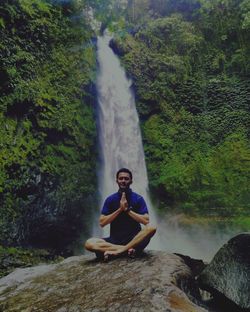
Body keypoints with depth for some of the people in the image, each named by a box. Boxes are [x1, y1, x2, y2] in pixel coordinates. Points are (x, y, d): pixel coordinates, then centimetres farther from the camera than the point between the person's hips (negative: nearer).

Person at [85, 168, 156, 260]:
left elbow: (146, 221, -10)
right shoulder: (110, 199, 3)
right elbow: (102, 223, -5)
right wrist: (120, 209, -14)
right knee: (89, 243, -24)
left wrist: (128, 210, -16)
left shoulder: (138, 199, 0)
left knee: (151, 228, -31)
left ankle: (120, 250, -28)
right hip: (115, 239, 2)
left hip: (134, 238, -1)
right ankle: (129, 249, -24)